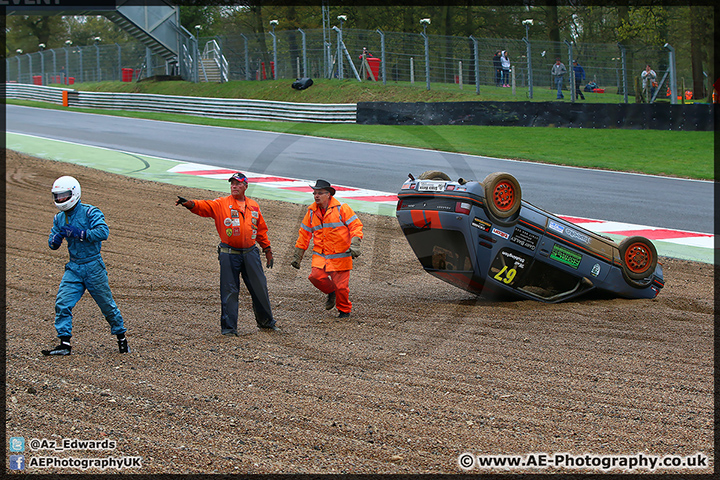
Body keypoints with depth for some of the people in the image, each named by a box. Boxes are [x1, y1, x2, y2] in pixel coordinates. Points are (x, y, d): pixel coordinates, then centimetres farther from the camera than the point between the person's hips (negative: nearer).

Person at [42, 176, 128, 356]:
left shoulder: (90, 212, -11)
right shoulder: (59, 218, 9)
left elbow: (103, 232, -24)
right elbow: (52, 244, 12)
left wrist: (79, 233, -27)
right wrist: (56, 238, -12)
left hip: (93, 266, -5)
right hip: (74, 267, 5)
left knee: (107, 305, 7)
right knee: (62, 304, -10)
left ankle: (121, 337, 26)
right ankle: (65, 344, -8)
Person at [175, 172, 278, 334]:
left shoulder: (254, 206, 11)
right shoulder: (221, 204, -1)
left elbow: (261, 229, 19)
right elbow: (205, 206, -17)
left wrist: (267, 250, 19)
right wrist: (190, 204, -37)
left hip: (250, 253, 3)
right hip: (229, 254, -3)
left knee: (259, 288, 9)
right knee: (229, 291, -3)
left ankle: (266, 322, 26)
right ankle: (228, 327, 3)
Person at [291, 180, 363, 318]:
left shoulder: (341, 208, -4)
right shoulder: (312, 211, 10)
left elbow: (355, 225, -5)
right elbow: (304, 233, 16)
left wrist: (354, 245, -20)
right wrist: (298, 256, 16)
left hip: (340, 255, -4)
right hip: (320, 255, 4)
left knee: (341, 285, -4)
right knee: (315, 276, -19)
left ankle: (344, 310, 21)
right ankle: (331, 292, 12)